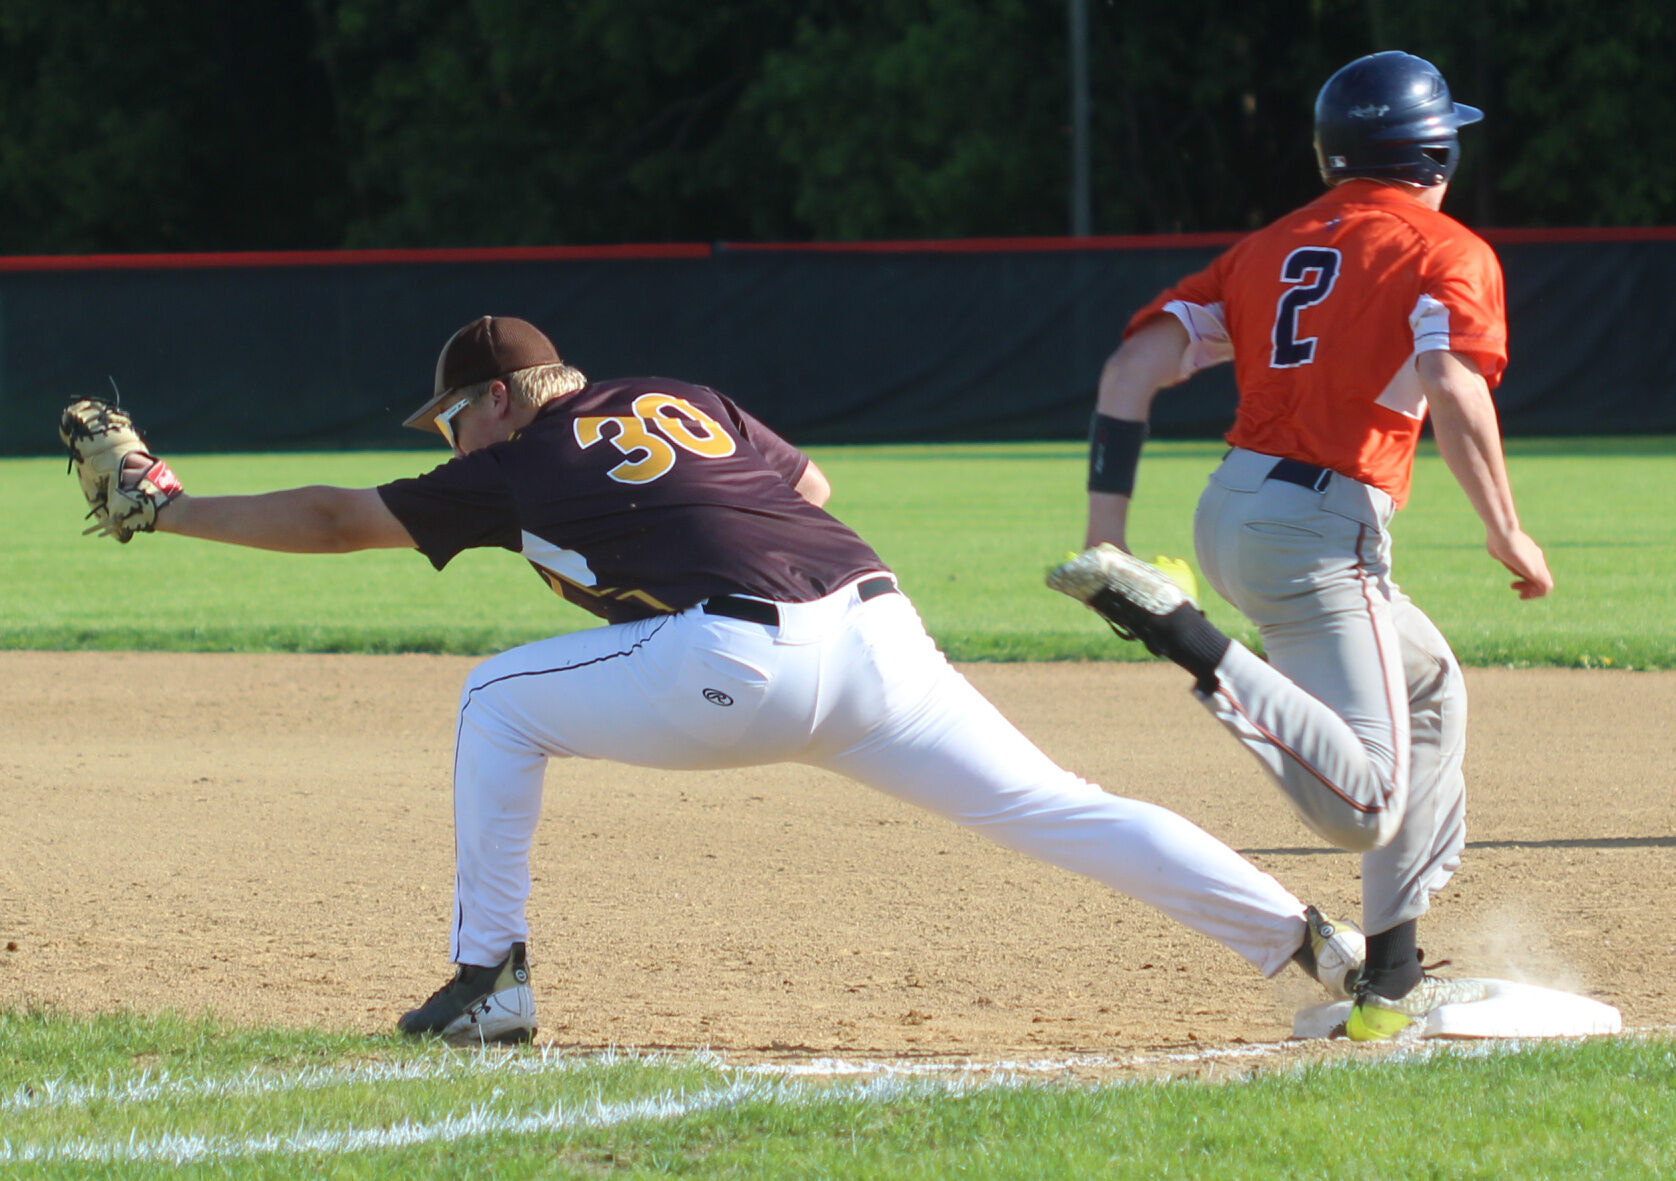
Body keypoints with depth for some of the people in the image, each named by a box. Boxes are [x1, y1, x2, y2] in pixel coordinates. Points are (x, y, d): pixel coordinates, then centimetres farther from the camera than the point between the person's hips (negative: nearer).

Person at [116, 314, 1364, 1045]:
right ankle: (1311, 942, -6)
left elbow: (337, 519, 18)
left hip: (741, 661, -6)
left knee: (500, 703, 14)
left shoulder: (521, 466, 13)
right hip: (879, 624, 6)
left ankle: (492, 977, 13)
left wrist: (171, 511, 27)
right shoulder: (687, 399, 27)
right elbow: (809, 485, 35)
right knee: (1058, 808, 5)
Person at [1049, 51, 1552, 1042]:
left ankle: (1394, 982, 26)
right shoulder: (1446, 252, 1)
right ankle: (1186, 642, -34)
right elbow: (1452, 386, -18)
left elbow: (1135, 364, 8)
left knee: (1431, 690, 30)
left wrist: (1109, 525, 6)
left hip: (1229, 513, 8)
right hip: (1322, 529, -8)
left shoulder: (1269, 249, 19)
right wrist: (1507, 533, -11)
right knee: (1368, 806, -19)